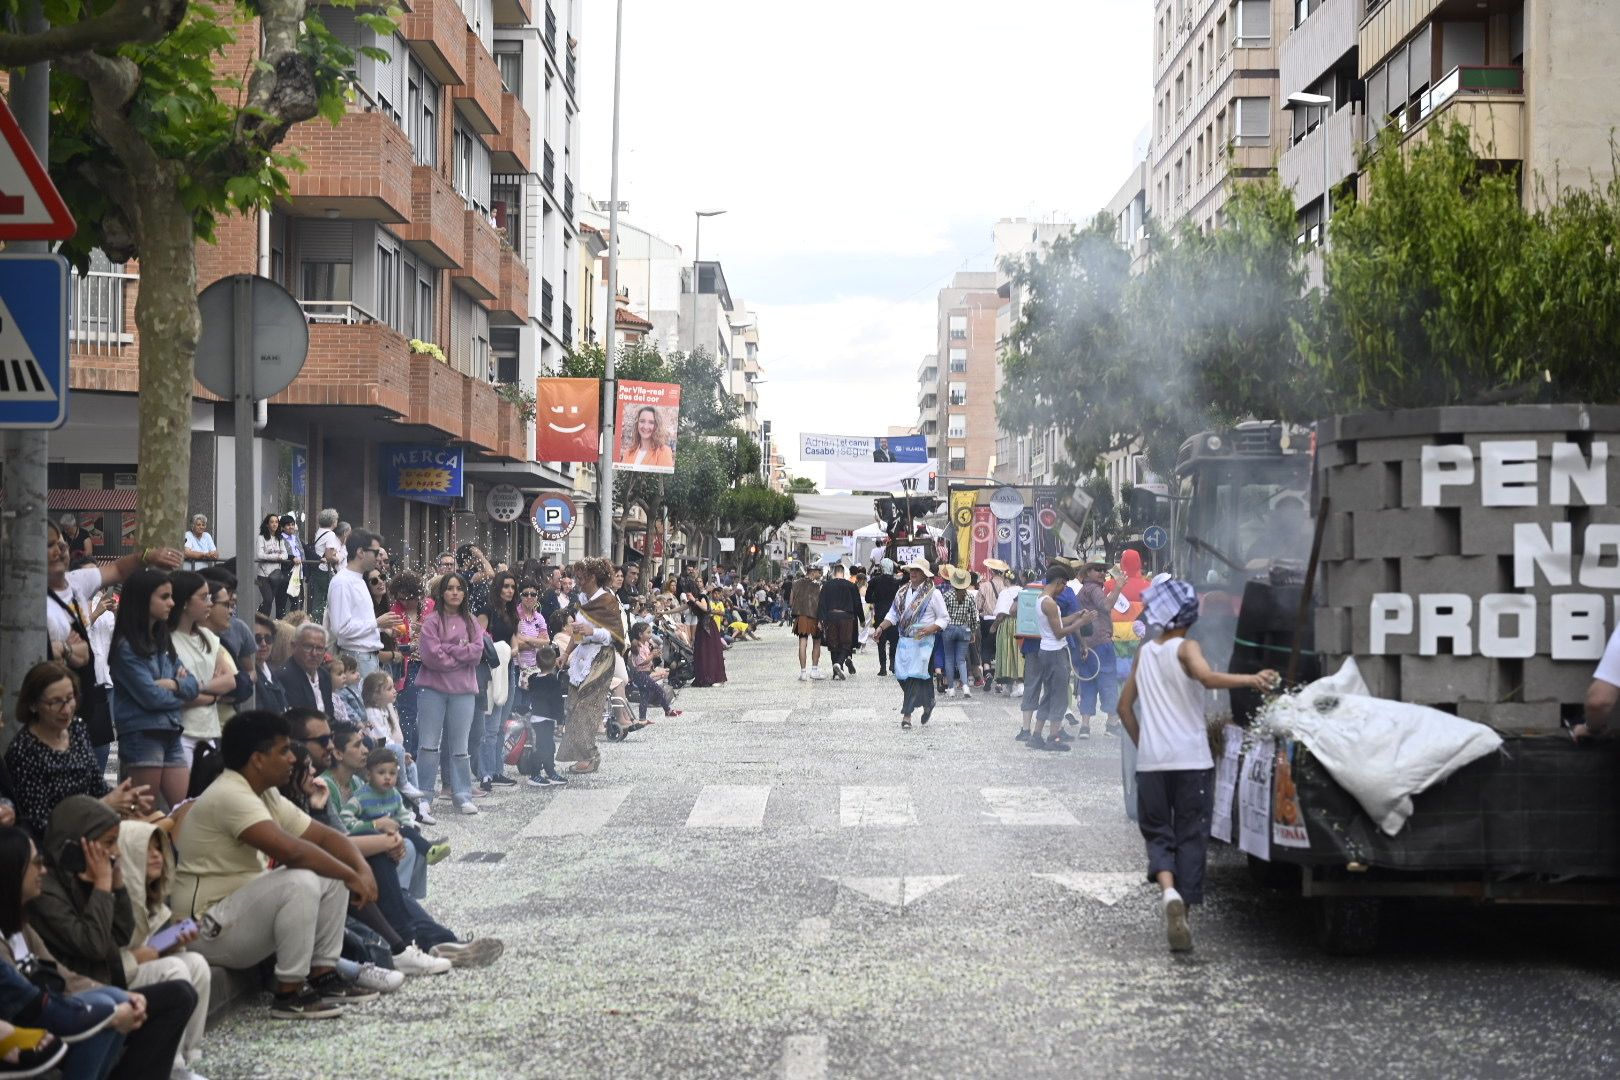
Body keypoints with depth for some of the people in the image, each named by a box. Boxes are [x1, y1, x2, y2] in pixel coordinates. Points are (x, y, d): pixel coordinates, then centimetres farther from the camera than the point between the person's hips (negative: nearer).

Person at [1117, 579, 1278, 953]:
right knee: (1190, 837, 5)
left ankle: (1169, 890, -19)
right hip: (1191, 760, -3)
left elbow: (1125, 706, 15)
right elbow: (1207, 677, -25)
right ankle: (1183, 915, 3)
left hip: (1150, 762, 3)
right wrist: (1251, 680, -30)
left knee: (1157, 834, 9)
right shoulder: (1185, 648, -3)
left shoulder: (1144, 653, 11)